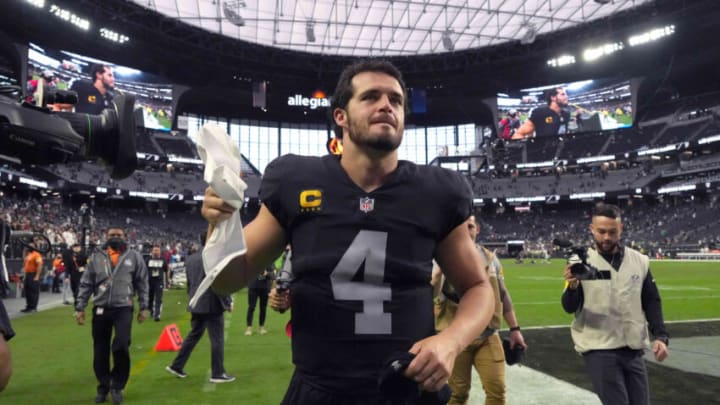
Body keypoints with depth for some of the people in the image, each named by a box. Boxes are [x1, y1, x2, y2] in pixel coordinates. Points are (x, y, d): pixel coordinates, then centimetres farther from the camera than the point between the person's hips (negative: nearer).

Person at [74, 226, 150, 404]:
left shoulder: (134, 257, 2)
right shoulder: (96, 257, 5)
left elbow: (142, 283, 5)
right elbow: (86, 284, 9)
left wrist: (144, 307, 3)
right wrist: (79, 308, 5)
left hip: (123, 308, -2)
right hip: (100, 309, 2)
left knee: (121, 346, -13)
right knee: (100, 351, 9)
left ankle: (117, 386, 9)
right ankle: (103, 387, 27)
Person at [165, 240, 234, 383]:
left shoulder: (190, 258, 8)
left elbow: (189, 282, 15)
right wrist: (228, 302, -8)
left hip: (196, 304, 8)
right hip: (212, 305, -8)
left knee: (193, 335, 21)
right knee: (217, 339, 2)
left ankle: (177, 366, 26)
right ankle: (218, 373, 8)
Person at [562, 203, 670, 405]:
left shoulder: (640, 261, 4)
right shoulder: (582, 262, -8)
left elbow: (651, 302, 13)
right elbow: (569, 308, -11)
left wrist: (660, 335, 1)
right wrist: (572, 287, -31)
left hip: (633, 349, 5)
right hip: (599, 350, -4)